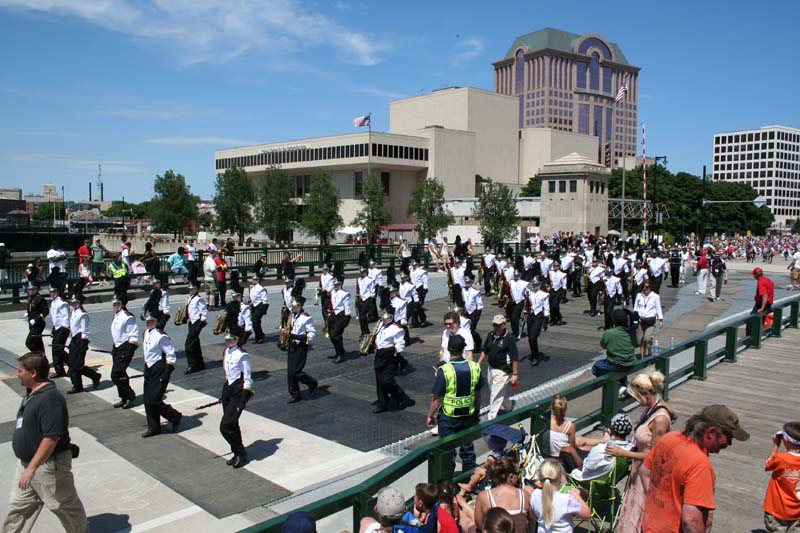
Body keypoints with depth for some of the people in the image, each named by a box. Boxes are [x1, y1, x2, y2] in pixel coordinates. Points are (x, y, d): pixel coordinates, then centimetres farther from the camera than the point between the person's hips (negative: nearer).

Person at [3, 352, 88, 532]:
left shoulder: (50, 398, -27)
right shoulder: (32, 393, 4)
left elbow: (51, 438, -30)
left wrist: (31, 468, -28)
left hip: (49, 464, -9)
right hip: (27, 462, 9)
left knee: (64, 505, 9)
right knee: (18, 506, 17)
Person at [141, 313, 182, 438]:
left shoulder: (161, 336, -19)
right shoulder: (146, 333, 6)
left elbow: (171, 356, -17)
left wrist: (165, 375, -19)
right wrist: (146, 369, 18)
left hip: (159, 370, -8)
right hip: (149, 369, 8)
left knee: (154, 401, -7)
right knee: (147, 401, 10)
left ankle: (176, 418, 15)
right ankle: (153, 428, 24)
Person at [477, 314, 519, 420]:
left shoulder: (509, 338, -18)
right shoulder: (490, 335, 2)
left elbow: (515, 358, -16)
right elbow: (484, 351, 13)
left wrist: (515, 374, -16)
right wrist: (479, 363, 7)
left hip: (502, 371, -7)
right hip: (491, 368, 7)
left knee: (496, 395, -4)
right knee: (503, 392, 24)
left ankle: (492, 418, 4)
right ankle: (508, 408, 45)